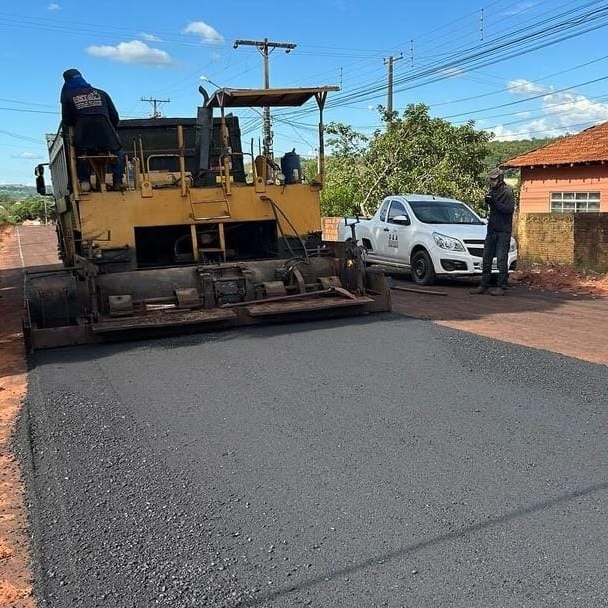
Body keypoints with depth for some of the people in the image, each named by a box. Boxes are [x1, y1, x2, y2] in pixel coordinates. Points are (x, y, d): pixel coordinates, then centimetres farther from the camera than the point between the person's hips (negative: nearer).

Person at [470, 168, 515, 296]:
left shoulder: (507, 192, -8)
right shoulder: (492, 192, 14)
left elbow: (510, 209, -19)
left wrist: (495, 203, -24)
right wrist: (488, 202, 5)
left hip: (503, 231, -7)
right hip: (491, 230, 7)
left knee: (501, 260, -6)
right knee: (486, 259, 7)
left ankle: (501, 287, -2)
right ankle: (484, 285, 13)